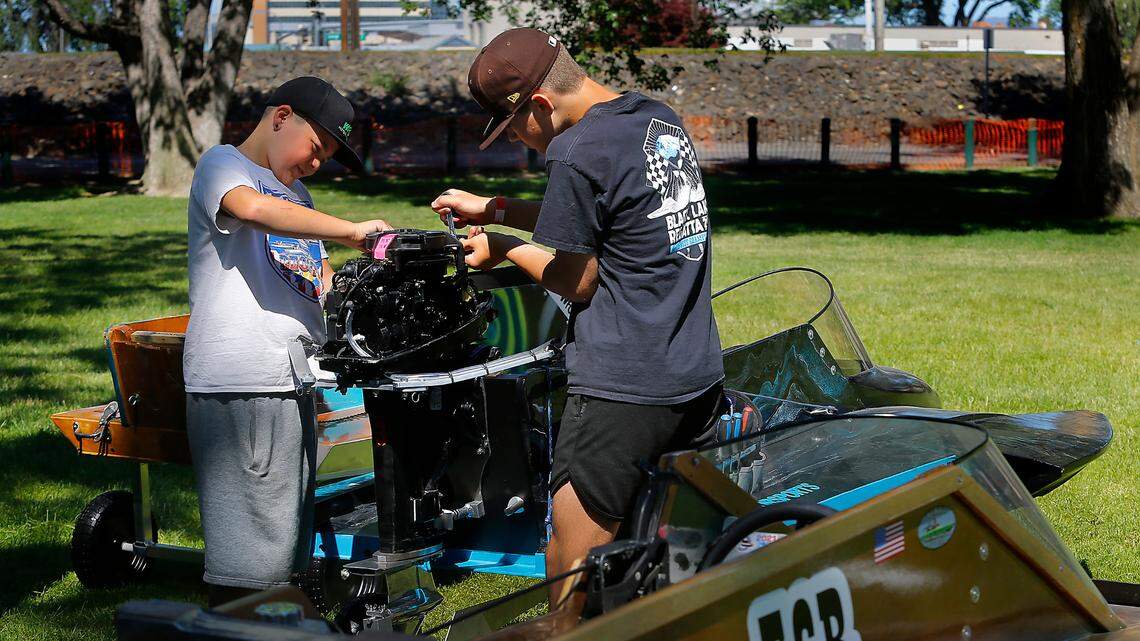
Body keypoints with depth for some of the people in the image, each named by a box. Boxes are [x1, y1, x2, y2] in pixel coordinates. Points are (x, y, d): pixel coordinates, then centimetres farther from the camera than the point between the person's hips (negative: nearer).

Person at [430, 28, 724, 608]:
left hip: (622, 390, -9)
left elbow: (578, 281, -8)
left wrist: (505, 249, 8)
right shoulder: (662, 120, 12)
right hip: (700, 377, 9)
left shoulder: (576, 153, -15)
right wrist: (493, 209, 24)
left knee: (572, 570, -1)